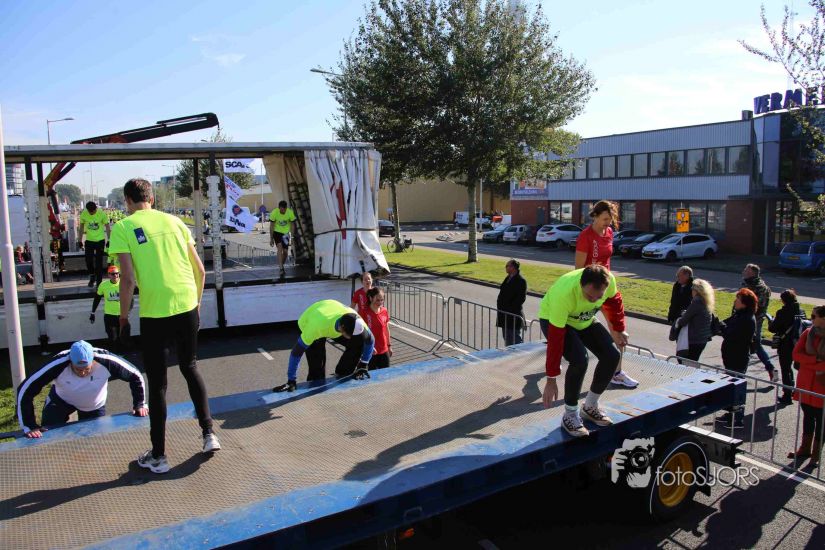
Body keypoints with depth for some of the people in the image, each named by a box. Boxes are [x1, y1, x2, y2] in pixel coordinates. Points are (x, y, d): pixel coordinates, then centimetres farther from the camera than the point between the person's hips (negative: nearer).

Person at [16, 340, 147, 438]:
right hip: (61, 400, -1)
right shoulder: (58, 364, -38)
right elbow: (24, 390, -31)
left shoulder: (106, 361, -36)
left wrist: (139, 404, -16)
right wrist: (29, 426, -30)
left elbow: (135, 375, -20)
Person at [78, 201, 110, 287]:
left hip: (100, 240, -2)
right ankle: (92, 277, 28)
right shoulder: (83, 214, -8)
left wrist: (109, 239, -6)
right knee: (88, 260, 2)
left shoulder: (102, 213, -14)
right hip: (89, 240, 2)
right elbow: (82, 226, 5)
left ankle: (99, 282, 11)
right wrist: (80, 239, 7)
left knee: (99, 262, 1)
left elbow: (107, 226, -5)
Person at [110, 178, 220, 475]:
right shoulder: (174, 220, 10)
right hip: (187, 307, 4)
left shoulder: (123, 227, -1)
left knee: (157, 383, 9)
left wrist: (123, 318, 2)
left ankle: (158, 456, 20)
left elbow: (127, 278, -10)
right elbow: (200, 270, 9)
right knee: (190, 368, 23)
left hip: (154, 313, -3)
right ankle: (208, 434, 22)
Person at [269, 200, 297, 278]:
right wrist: (271, 238, -9)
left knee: (285, 251, 1)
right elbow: (271, 226, -11)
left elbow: (292, 225, -5)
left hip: (285, 233, 2)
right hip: (277, 232, -2)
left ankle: (282, 266, 27)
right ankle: (281, 269, -27)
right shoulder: (274, 212, -19)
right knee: (280, 247, -22)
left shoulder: (290, 212, -16)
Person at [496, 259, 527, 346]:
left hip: (513, 315, -9)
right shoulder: (508, 278, 13)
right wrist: (500, 305, 10)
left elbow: (521, 298, -20)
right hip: (505, 314, 9)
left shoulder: (521, 281, -15)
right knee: (507, 337, 16)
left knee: (515, 339, -4)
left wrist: (509, 308, -20)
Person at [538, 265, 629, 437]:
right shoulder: (564, 293, -42)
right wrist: (551, 379, -32)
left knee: (612, 355, -6)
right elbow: (555, 339, -37)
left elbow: (614, 301, -1)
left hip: (585, 321, 6)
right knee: (580, 360, -28)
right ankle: (570, 415, -7)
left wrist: (618, 330, 6)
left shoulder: (609, 280, -29)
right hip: (553, 320, -6)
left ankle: (590, 407, 15)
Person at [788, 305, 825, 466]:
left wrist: (811, 364, -17)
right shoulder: (808, 333, 1)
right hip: (805, 384, 4)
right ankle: (805, 448, 29)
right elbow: (796, 354, -5)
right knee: (807, 416, 16)